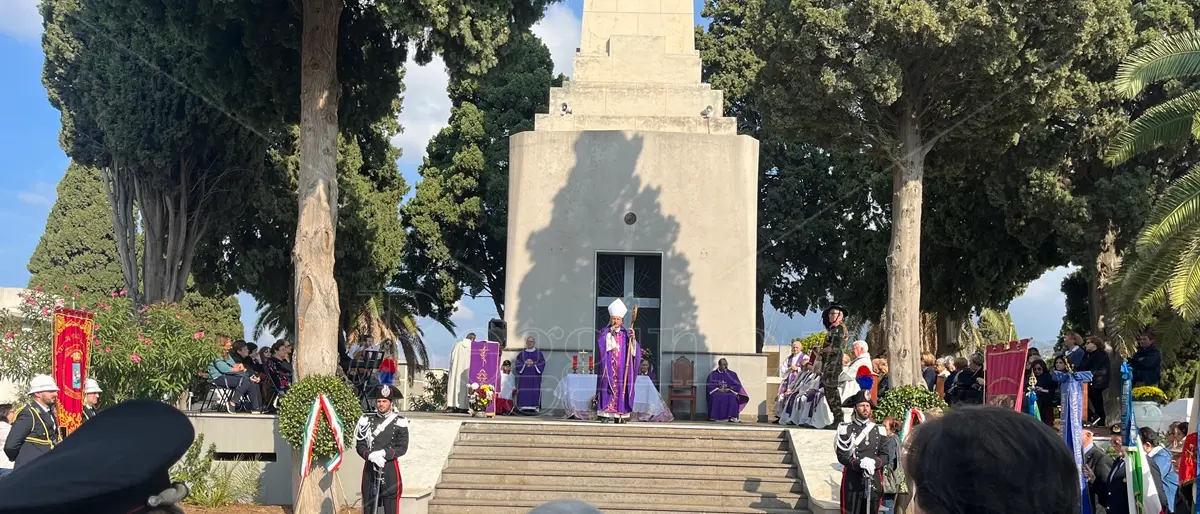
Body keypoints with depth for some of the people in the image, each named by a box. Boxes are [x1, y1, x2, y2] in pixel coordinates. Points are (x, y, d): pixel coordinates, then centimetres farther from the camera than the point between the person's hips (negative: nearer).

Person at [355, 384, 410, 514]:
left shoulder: (400, 422, -2)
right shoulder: (367, 420, 3)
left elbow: (402, 448, -4)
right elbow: (359, 445, 0)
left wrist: (383, 453, -18)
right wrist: (371, 455, -19)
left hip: (390, 469, -2)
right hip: (370, 469, 2)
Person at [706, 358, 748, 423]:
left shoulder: (732, 374, 14)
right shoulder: (713, 374, 12)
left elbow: (738, 386, 6)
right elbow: (710, 385, 2)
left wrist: (728, 389, -11)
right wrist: (718, 389, -14)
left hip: (729, 392, 0)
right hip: (717, 392, 0)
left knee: (732, 397, -35)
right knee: (714, 397, -36)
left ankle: (733, 417, -38)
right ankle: (714, 417, -36)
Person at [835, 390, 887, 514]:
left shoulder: (879, 430, 11)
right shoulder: (846, 429, 1)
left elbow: (885, 456, 5)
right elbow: (842, 456, -7)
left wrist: (874, 462, -17)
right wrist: (860, 463, -23)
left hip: (874, 482, 3)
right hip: (852, 482, -3)